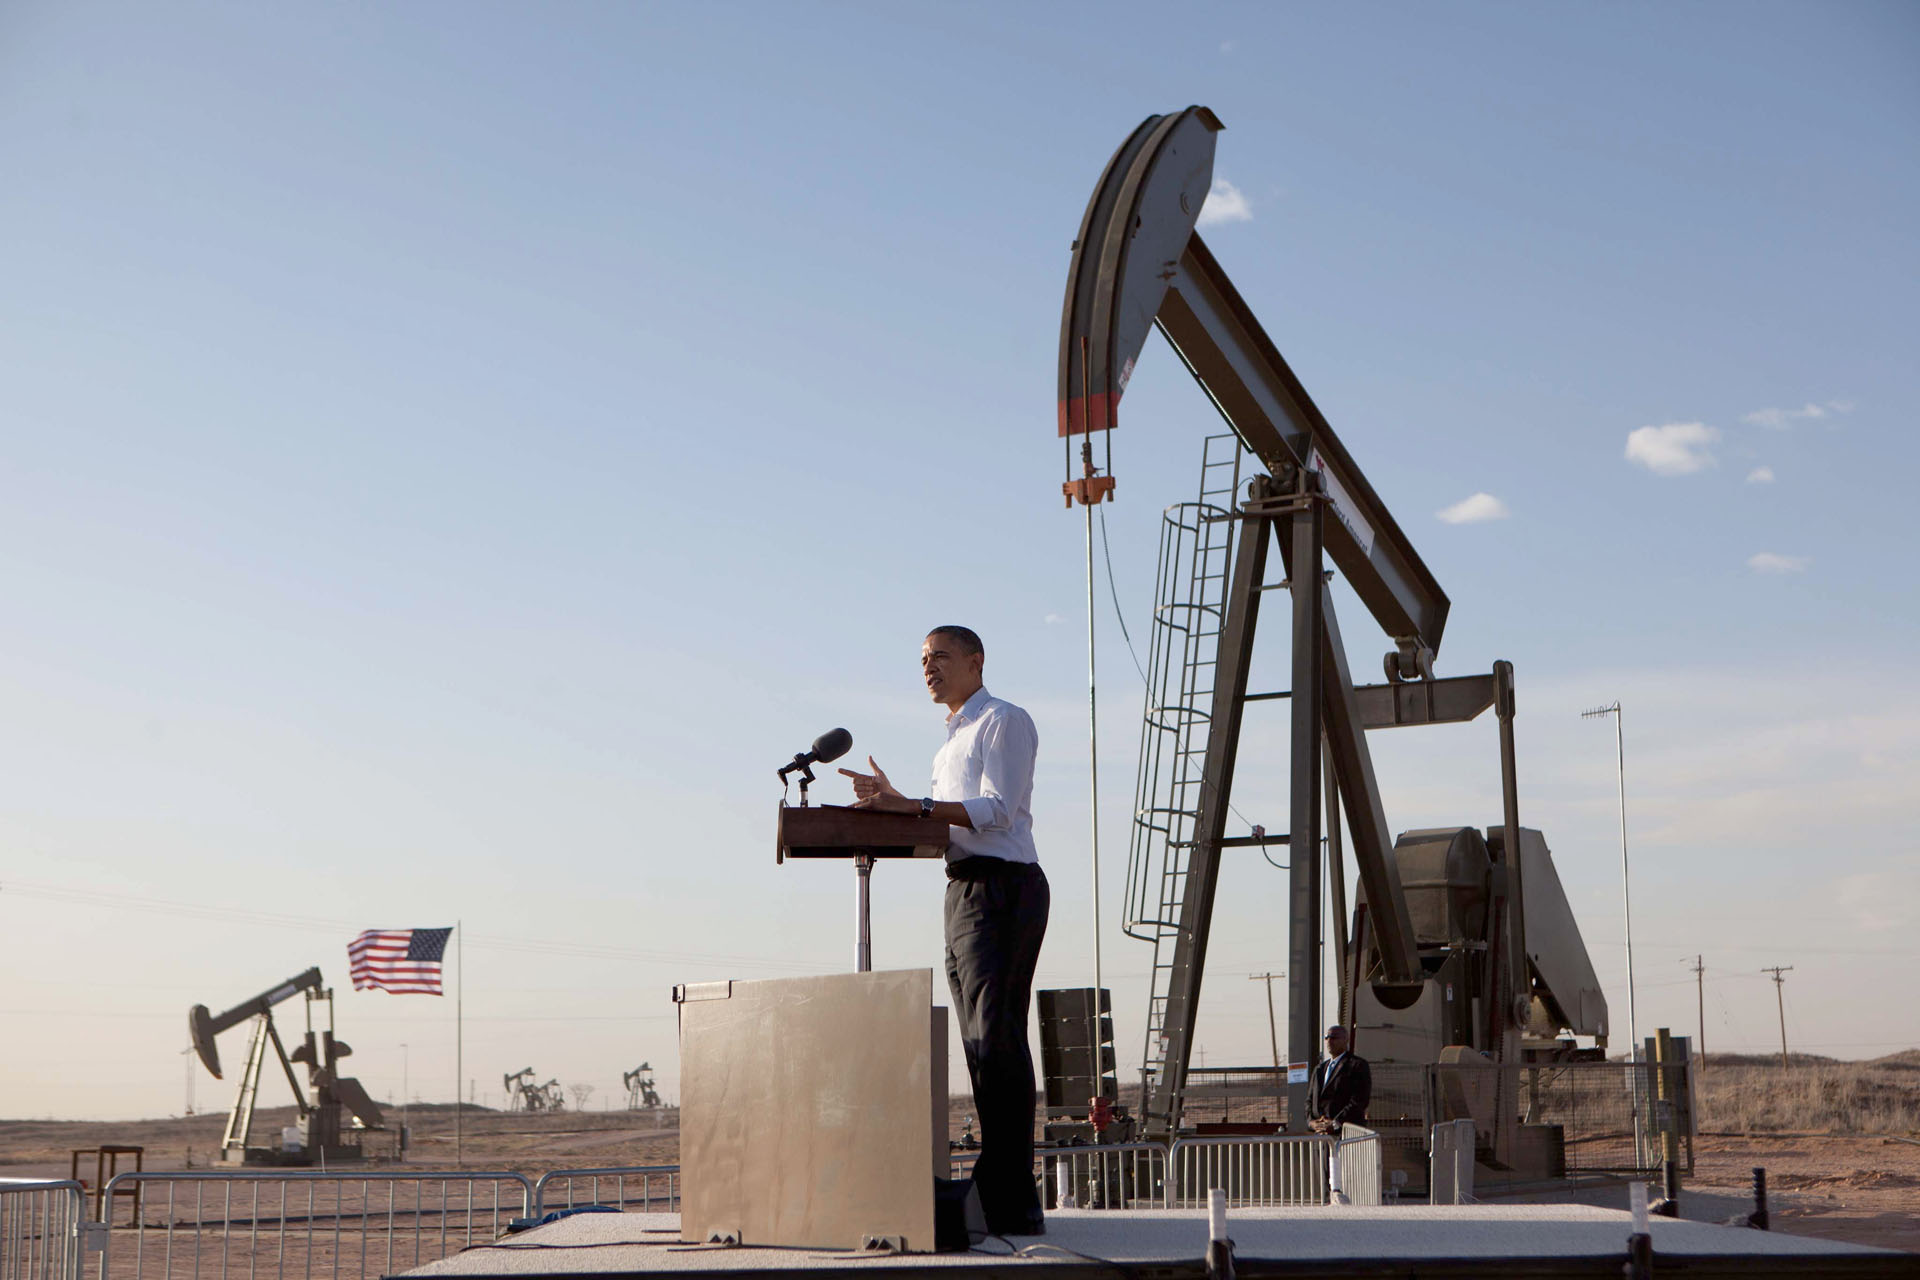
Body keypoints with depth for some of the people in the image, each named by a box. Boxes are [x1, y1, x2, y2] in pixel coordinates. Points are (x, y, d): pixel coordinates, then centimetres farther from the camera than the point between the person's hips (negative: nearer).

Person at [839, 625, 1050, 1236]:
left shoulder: (1004, 721, -3)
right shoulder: (952, 740, 26)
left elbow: (996, 811, -15)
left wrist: (914, 805, -21)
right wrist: (894, 802, 14)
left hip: (1003, 884, -10)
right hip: (963, 889, 10)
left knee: (995, 1038, -15)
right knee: (980, 1043, 6)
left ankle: (1013, 1201, -18)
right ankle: (995, 1190, 7)